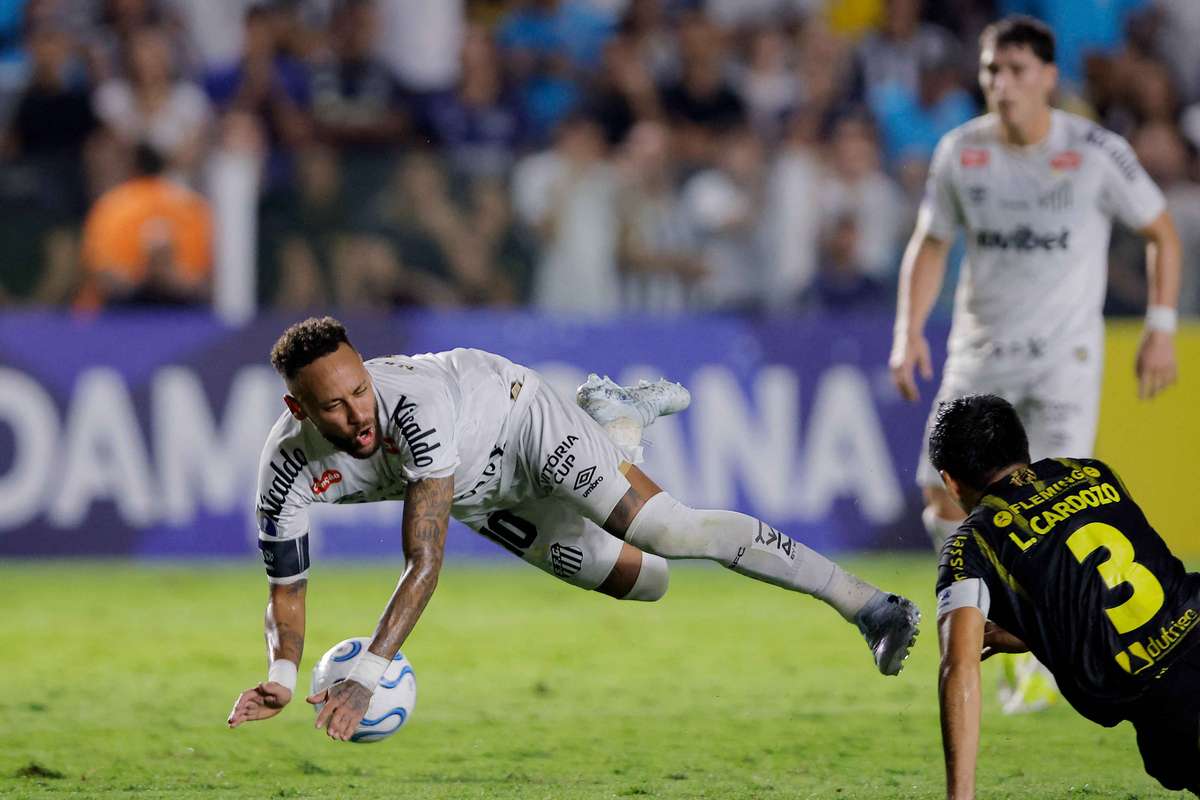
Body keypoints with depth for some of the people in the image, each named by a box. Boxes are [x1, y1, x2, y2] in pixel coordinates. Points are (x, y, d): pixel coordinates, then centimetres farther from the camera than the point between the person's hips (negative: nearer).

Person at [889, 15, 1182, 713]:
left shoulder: (1096, 152, -8)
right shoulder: (961, 152, 0)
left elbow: (1163, 234, 2)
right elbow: (931, 243, 13)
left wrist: (1162, 328, -4)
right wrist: (910, 330, 2)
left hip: (1066, 353, -3)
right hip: (980, 352, 3)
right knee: (946, 496, -9)